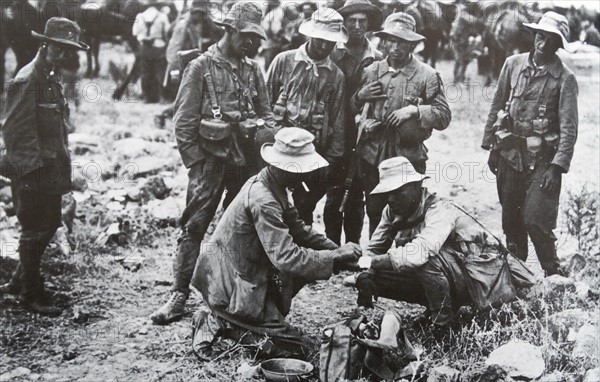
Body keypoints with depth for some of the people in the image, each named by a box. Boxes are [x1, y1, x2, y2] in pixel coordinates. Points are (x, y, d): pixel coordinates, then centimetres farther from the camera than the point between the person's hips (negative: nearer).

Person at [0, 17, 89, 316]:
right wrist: (30, 166, -20)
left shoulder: (53, 78, 12)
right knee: (35, 231, 2)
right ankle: (32, 294, 17)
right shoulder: (27, 80, -17)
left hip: (51, 168, 9)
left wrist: (62, 163, 15)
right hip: (32, 172, -9)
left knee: (49, 226, 16)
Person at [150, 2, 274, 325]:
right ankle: (180, 295, 1)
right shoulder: (201, 67, -4)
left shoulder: (252, 70, 10)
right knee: (193, 227, -5)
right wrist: (195, 163, -10)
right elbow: (184, 122, -6)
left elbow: (266, 116, 15)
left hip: (247, 162, 5)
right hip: (211, 159, -5)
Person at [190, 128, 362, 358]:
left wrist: (336, 249, -4)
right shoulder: (263, 200, -29)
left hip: (245, 272, 10)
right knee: (294, 346, -7)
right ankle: (217, 323, -3)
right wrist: (336, 257, -26)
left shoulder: (273, 186, 1)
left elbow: (297, 229, 8)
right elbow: (286, 257, -32)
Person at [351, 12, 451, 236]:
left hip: (409, 157, -3)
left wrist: (414, 110, -20)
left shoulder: (427, 75, -5)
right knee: (374, 214, 14)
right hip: (372, 155, 4)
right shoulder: (371, 71, 7)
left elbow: (444, 116, -6)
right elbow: (353, 109, 19)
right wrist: (360, 96, -3)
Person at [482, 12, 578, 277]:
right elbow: (497, 107, 11)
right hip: (509, 155, 4)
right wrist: (491, 146, 9)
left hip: (542, 160, -4)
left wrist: (557, 166, -16)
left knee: (535, 220, -9)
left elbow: (569, 127, -9)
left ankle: (554, 276, 10)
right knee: (510, 219, 11)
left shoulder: (564, 78, -7)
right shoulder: (513, 64, 4)